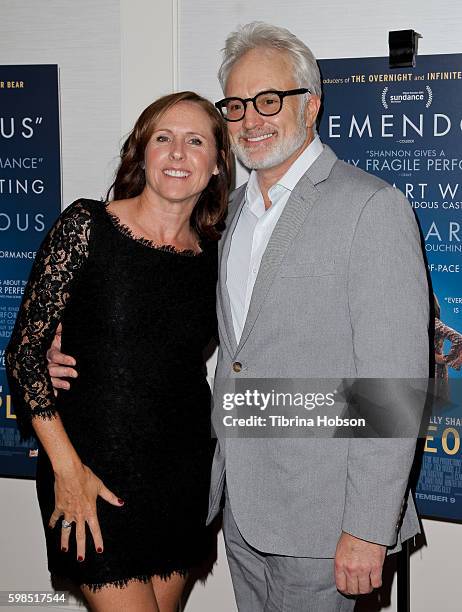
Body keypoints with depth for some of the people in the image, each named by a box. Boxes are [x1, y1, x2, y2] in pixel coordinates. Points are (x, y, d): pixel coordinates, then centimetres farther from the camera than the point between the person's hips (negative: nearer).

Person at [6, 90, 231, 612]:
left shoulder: (212, 257, 3)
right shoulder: (86, 227, -9)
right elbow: (24, 350, -9)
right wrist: (66, 466, -12)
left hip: (183, 475, 4)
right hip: (93, 473, -4)